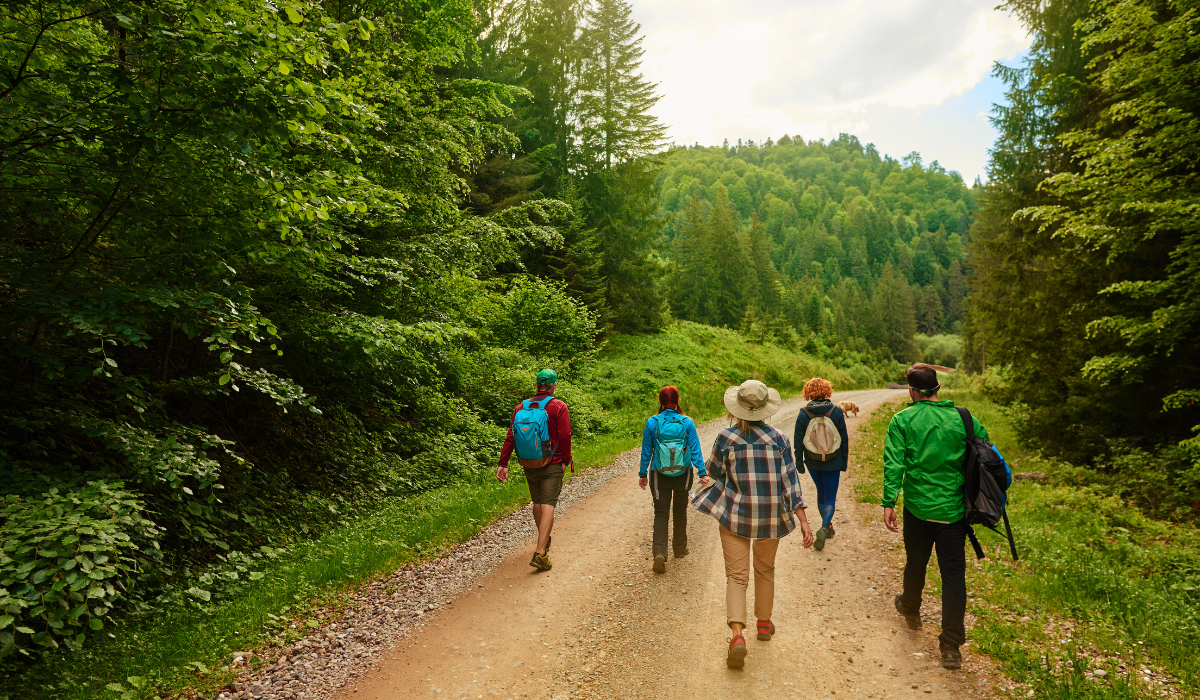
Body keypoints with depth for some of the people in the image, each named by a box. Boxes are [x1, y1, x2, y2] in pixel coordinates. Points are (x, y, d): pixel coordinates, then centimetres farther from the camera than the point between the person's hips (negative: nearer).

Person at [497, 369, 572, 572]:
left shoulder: (521, 407, 3)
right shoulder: (558, 407, -9)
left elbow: (510, 437, -1)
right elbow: (564, 437, -14)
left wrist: (503, 464, -1)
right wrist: (565, 461, -2)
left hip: (529, 465, 4)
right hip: (551, 465, -4)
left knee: (537, 503, 20)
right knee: (548, 506, -4)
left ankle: (544, 541, 39)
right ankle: (540, 553, -13)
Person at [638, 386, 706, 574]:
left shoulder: (652, 422, -8)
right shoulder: (687, 423, -8)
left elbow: (646, 451, -1)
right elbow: (695, 450, -7)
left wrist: (643, 474, 8)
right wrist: (702, 473, 0)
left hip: (659, 474, -1)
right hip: (683, 474, 1)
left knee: (661, 513, 5)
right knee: (680, 510, 21)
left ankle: (660, 552, -13)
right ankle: (680, 548, 34)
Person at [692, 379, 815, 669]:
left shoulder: (726, 438, -10)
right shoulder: (779, 439, -7)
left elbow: (714, 473, 4)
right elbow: (790, 481, -7)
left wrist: (708, 482, 28)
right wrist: (803, 521, -3)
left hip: (735, 515, -2)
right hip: (771, 517, 2)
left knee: (736, 575, 2)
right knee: (765, 570, 23)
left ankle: (738, 634, -13)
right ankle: (764, 623, 38)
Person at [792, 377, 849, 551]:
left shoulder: (803, 414, -9)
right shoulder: (836, 412, -9)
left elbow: (798, 441, -4)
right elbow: (844, 439, -1)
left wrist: (799, 463, 7)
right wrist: (844, 462, 10)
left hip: (813, 462, 1)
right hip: (833, 463, -1)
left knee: (821, 493, 21)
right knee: (830, 497, 6)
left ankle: (827, 526, 34)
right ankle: (824, 527, -14)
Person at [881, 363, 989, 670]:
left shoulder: (903, 420, -6)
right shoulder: (962, 418, 0)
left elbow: (894, 464, -12)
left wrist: (888, 503, -10)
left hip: (918, 507, -1)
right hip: (954, 509, 1)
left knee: (915, 563, 20)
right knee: (954, 574, 6)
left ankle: (910, 610, 45)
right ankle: (951, 647, 7)